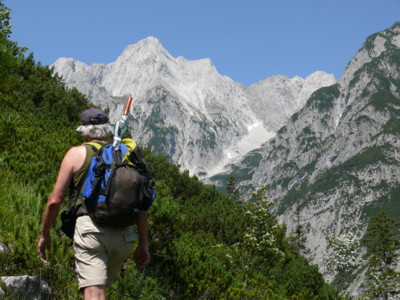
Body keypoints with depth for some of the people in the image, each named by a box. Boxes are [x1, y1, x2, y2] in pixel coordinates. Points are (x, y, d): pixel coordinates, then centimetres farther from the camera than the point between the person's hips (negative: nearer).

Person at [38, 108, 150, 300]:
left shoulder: (77, 153, 9)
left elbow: (55, 200, 6)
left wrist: (44, 234, 19)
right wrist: (143, 244, 17)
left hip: (90, 228, -4)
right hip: (124, 234, 4)